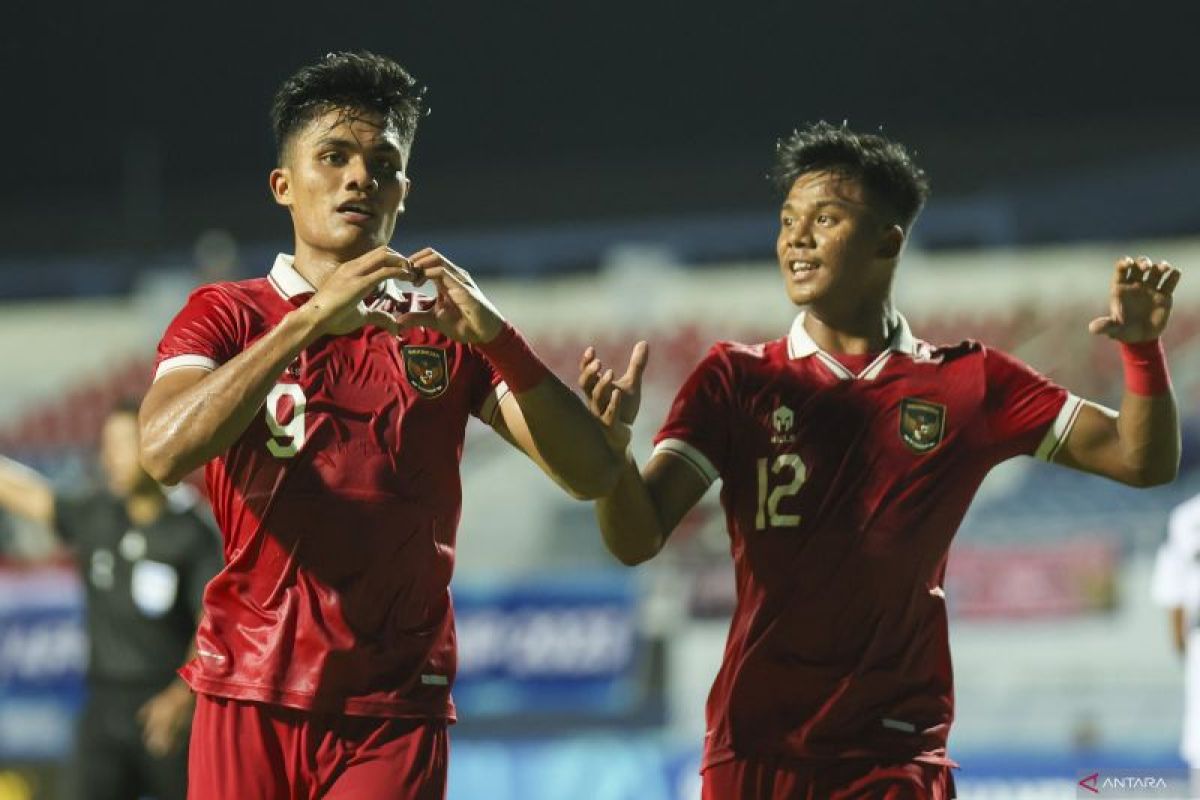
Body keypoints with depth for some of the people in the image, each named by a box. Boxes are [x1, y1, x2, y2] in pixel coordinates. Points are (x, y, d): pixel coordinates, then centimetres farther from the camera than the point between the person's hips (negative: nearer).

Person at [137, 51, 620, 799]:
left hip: (395, 712, 1)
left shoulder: (444, 331, 10)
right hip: (251, 698, -1)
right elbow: (165, 451, -14)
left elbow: (593, 474, 1)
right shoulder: (227, 314, 6)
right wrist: (312, 320, -21)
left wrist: (495, 336, -14)